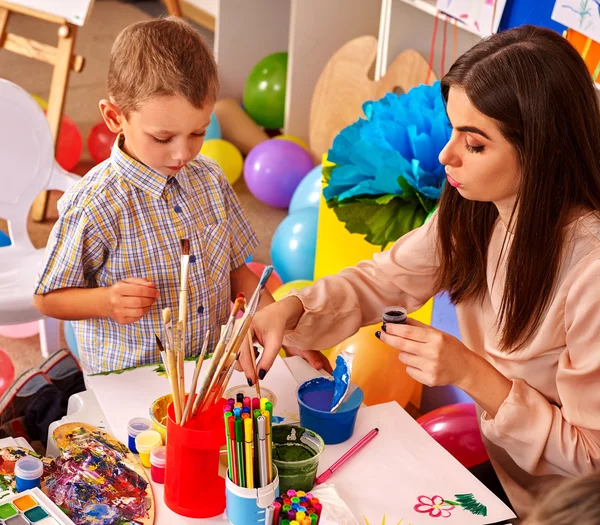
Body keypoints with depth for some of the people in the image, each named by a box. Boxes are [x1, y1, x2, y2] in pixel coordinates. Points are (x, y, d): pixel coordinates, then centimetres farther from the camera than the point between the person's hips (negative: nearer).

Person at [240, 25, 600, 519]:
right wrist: (288, 310, -19)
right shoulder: (473, 213, -11)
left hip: (554, 509, -5)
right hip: (494, 466, 5)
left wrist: (473, 375, -30)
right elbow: (378, 280, -1)